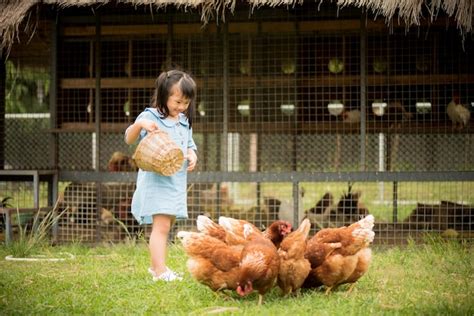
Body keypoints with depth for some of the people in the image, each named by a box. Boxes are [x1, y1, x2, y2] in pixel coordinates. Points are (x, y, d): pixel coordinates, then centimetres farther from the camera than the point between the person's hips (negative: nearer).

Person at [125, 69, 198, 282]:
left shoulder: (184, 121, 14)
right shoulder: (150, 117, -8)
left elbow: (189, 144, 23)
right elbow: (129, 139, -12)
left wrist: (192, 155, -1)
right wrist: (139, 124, -33)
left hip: (177, 180, 8)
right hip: (156, 179, -8)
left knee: (166, 225, 15)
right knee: (161, 225, -15)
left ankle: (156, 267, 26)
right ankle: (160, 270, -16)